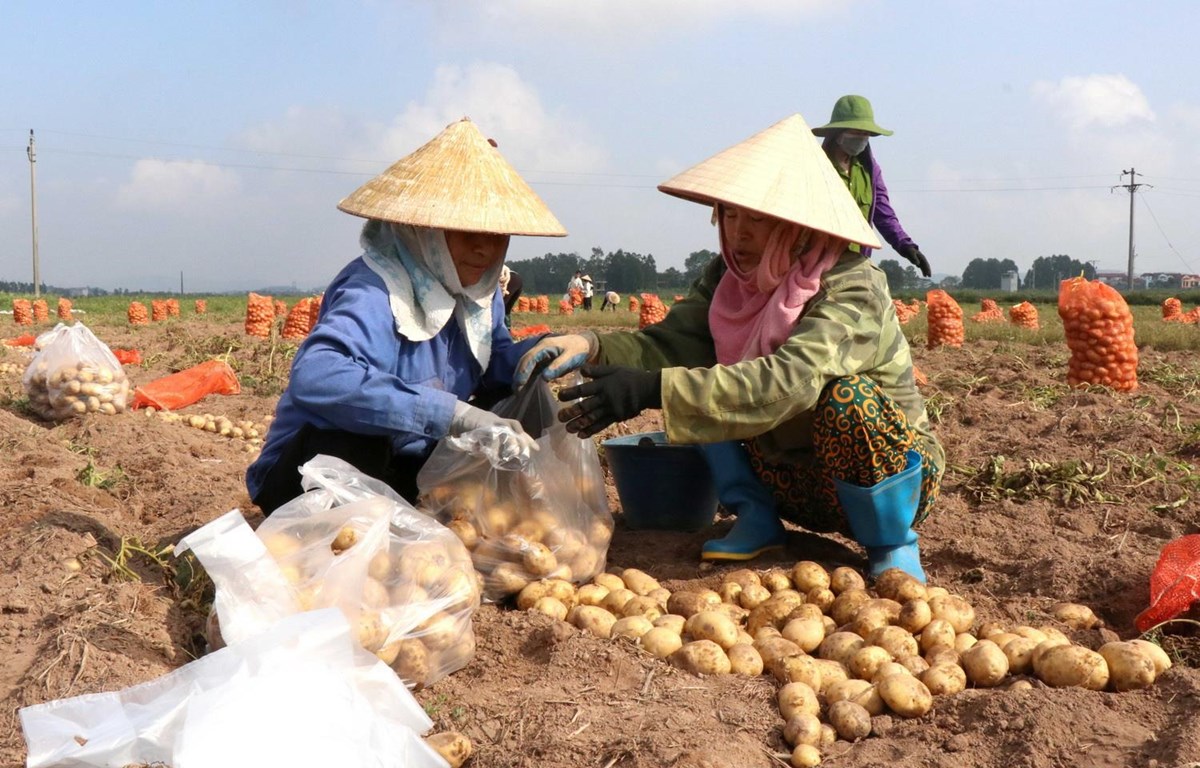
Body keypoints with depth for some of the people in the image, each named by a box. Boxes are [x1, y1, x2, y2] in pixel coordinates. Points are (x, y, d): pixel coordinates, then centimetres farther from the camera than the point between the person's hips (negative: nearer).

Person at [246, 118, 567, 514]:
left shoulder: (477, 288, -1)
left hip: (406, 472, 7)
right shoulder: (375, 292, -28)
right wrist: (450, 413, -49)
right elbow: (314, 378, -45)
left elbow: (494, 367, 9)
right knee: (353, 441, -38)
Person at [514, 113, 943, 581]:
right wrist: (590, 347, -36)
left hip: (890, 476, -5)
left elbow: (789, 380, -42)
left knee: (847, 396, -35)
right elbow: (670, 342, -15)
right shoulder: (728, 278, -5)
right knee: (704, 380, -8)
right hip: (794, 476, 6)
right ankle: (757, 520, 4)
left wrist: (652, 389, -50)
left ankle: (893, 545, -10)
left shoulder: (853, 290, -26)